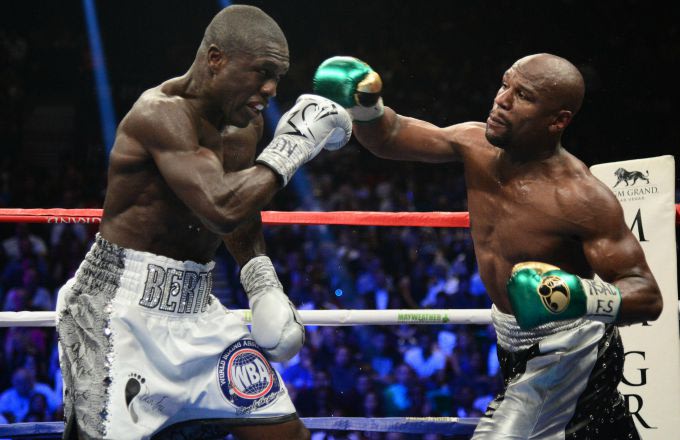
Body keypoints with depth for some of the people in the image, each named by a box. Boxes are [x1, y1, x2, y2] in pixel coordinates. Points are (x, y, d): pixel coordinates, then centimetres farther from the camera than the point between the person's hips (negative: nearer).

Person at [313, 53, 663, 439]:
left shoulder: (581, 198, -29)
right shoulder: (477, 145, -9)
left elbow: (648, 297, -28)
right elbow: (390, 137, 2)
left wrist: (584, 297, -47)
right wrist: (365, 106, -20)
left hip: (566, 358, -8)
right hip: (520, 349, 8)